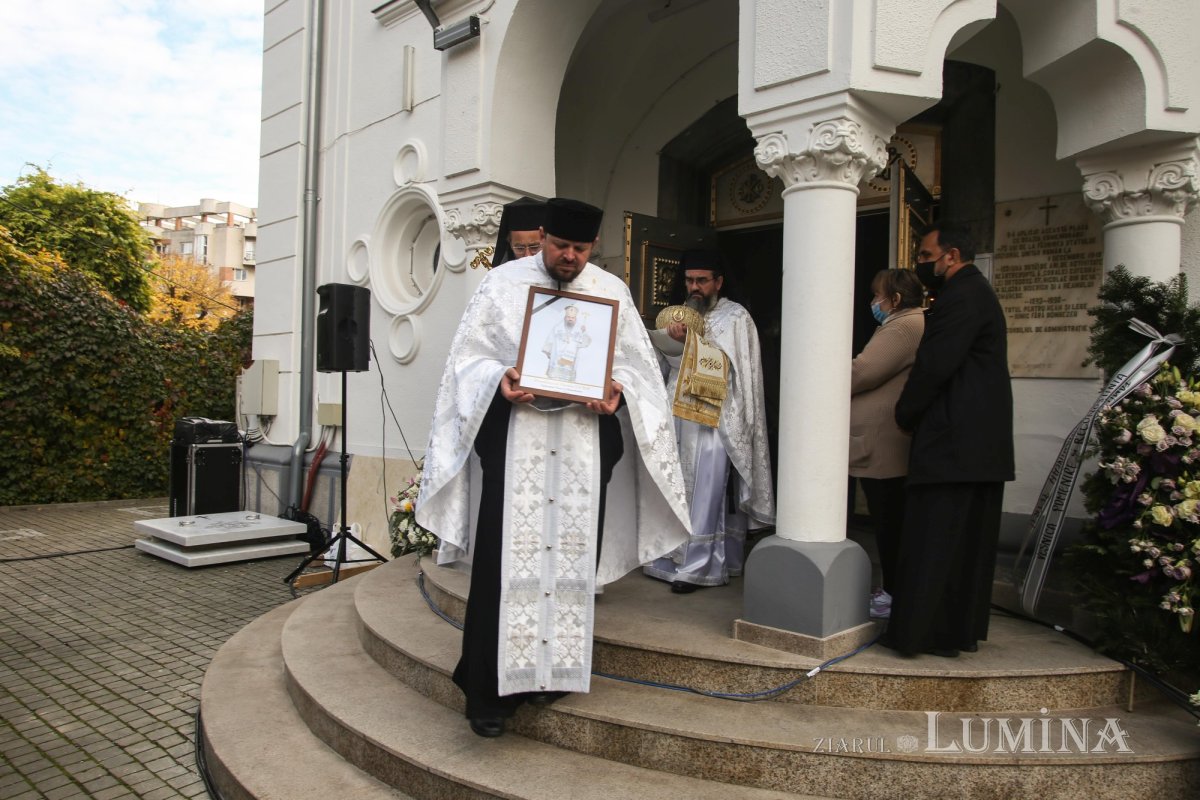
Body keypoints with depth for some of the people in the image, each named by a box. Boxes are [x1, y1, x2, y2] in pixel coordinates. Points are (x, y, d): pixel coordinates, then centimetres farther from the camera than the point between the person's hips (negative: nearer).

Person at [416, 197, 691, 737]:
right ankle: (488, 687, 5)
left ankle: (552, 669, 21)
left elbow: (637, 360, 10)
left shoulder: (612, 292, 10)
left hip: (584, 437, 2)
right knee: (505, 557, -5)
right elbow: (469, 353, 5)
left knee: (571, 555, 5)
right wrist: (498, 379, -15)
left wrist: (618, 389, -11)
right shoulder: (503, 283, 5)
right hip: (514, 434, -2)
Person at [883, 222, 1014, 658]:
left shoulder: (961, 295, -13)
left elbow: (935, 364, -19)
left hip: (952, 442, -11)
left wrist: (905, 413, -4)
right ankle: (962, 629, 23)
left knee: (933, 543, -6)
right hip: (982, 442, 11)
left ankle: (922, 633, 0)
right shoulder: (977, 292, 21)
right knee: (969, 541, 14)